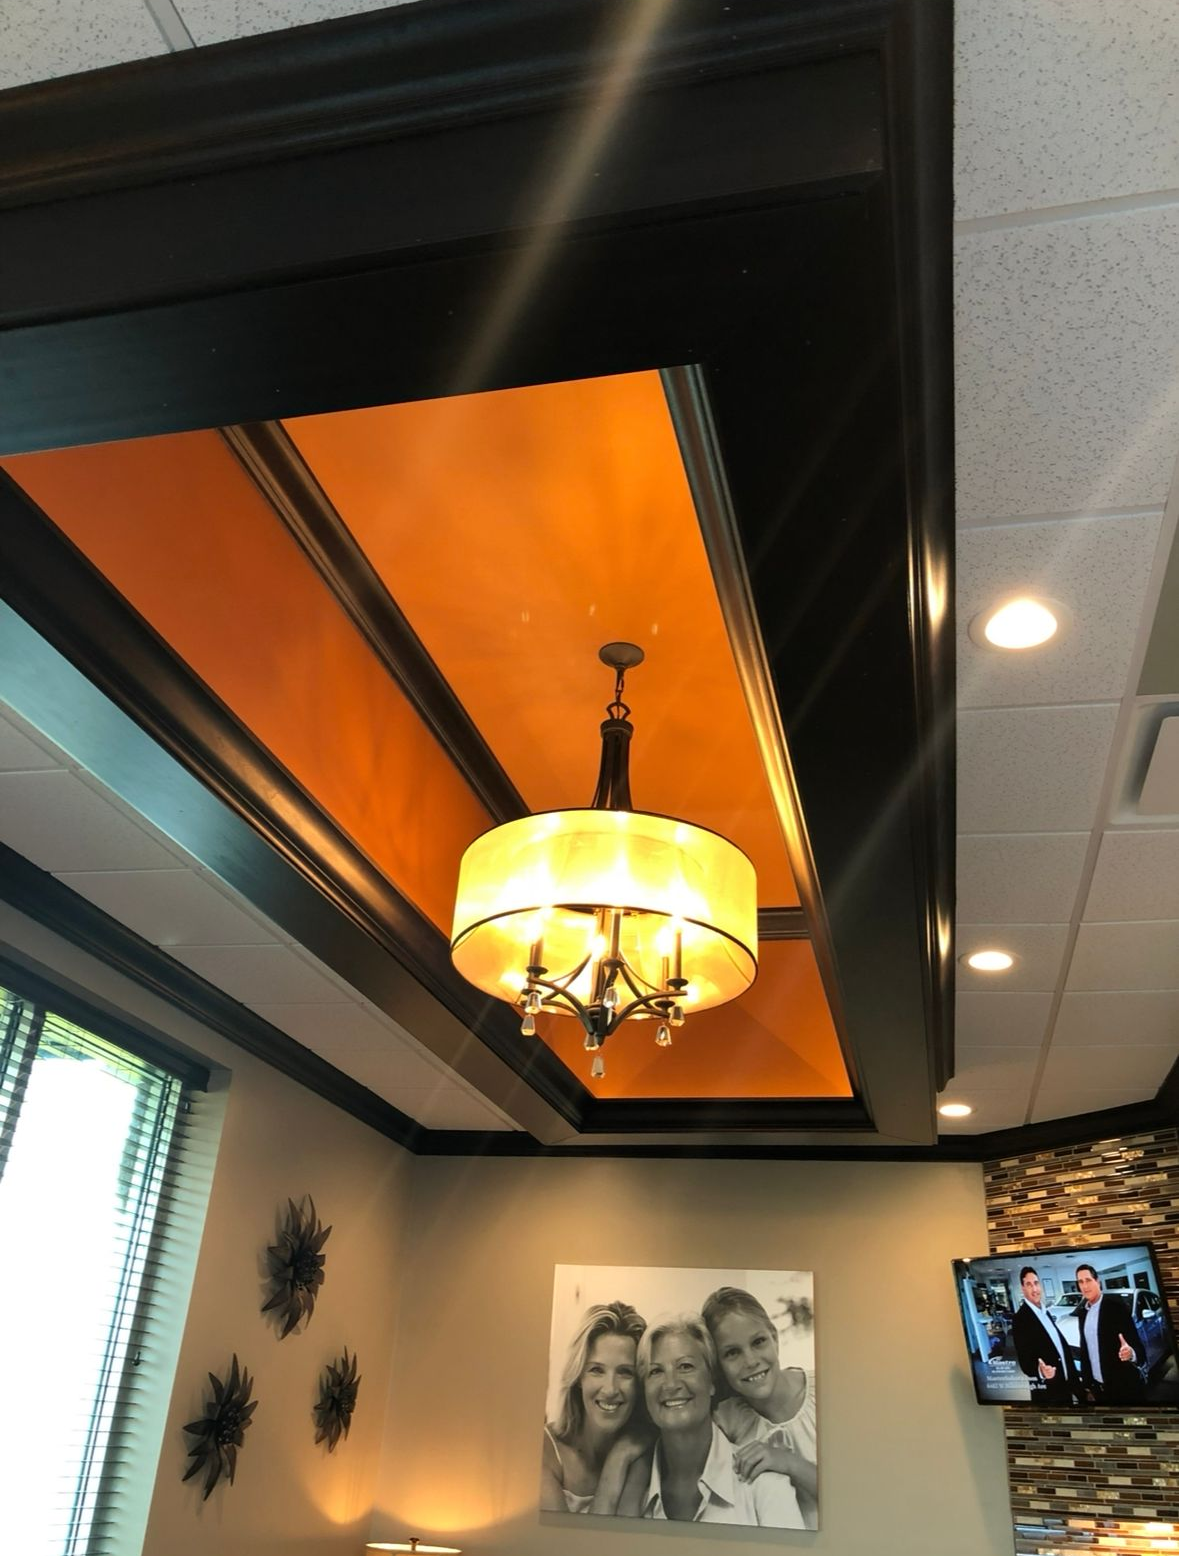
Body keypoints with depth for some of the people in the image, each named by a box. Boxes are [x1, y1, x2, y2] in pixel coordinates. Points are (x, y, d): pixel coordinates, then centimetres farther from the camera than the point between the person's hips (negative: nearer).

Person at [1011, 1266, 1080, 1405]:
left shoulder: (1046, 1313, 11)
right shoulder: (1020, 1318, -16)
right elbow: (1024, 1361, -20)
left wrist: (1075, 1381, 15)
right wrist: (1040, 1370, -40)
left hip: (1065, 1387, 8)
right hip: (1047, 1393, -8)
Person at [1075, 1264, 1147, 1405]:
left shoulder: (1116, 1303, -10)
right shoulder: (1083, 1312, 10)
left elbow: (1134, 1339, -14)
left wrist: (1132, 1353, -35)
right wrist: (1086, 1384, 12)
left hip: (1124, 1386, -6)